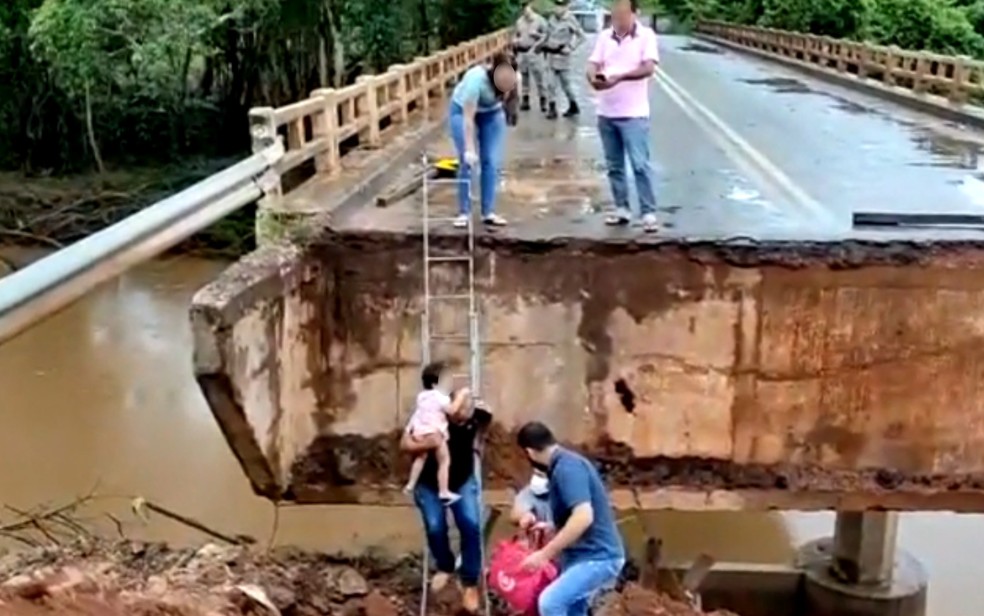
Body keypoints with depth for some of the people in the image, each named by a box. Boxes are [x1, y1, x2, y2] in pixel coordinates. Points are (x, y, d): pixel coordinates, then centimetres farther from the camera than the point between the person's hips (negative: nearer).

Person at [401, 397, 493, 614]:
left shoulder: (476, 416, -18)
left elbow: (486, 419, 8)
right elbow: (405, 444, -24)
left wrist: (476, 439, -2)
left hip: (463, 481, 1)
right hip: (430, 484, -1)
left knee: (471, 524, -19)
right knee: (435, 526, -17)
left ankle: (470, 582, -4)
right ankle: (444, 567, 15)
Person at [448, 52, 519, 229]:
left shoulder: (511, 78, -27)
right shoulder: (475, 79, -39)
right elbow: (468, 118, -37)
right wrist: (469, 149, -38)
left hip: (492, 112, 4)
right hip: (463, 111, -4)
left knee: (492, 162, -2)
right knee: (467, 162, -11)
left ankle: (488, 212, 3)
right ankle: (463, 213, -3)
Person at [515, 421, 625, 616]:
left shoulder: (567, 467, -19)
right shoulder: (565, 464, 12)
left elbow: (583, 517, -30)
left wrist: (545, 553, -25)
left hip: (597, 557, -10)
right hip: (588, 554, 11)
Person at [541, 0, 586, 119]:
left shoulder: (570, 20, -15)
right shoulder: (552, 18, 7)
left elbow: (581, 36, -14)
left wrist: (570, 47, -18)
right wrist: (544, 44, 11)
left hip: (562, 55, -6)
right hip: (551, 54, 6)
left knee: (565, 83, 3)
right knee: (550, 83, 3)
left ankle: (573, 106, 17)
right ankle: (552, 109, 9)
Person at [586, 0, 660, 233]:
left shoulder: (646, 35, -5)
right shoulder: (604, 36, 7)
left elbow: (648, 68, -15)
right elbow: (593, 65, 2)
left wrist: (619, 77, -29)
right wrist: (593, 77, -22)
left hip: (634, 113, -5)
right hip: (606, 112, 5)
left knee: (640, 165, -6)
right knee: (614, 165, 11)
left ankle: (648, 213, -2)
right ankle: (622, 209, 20)